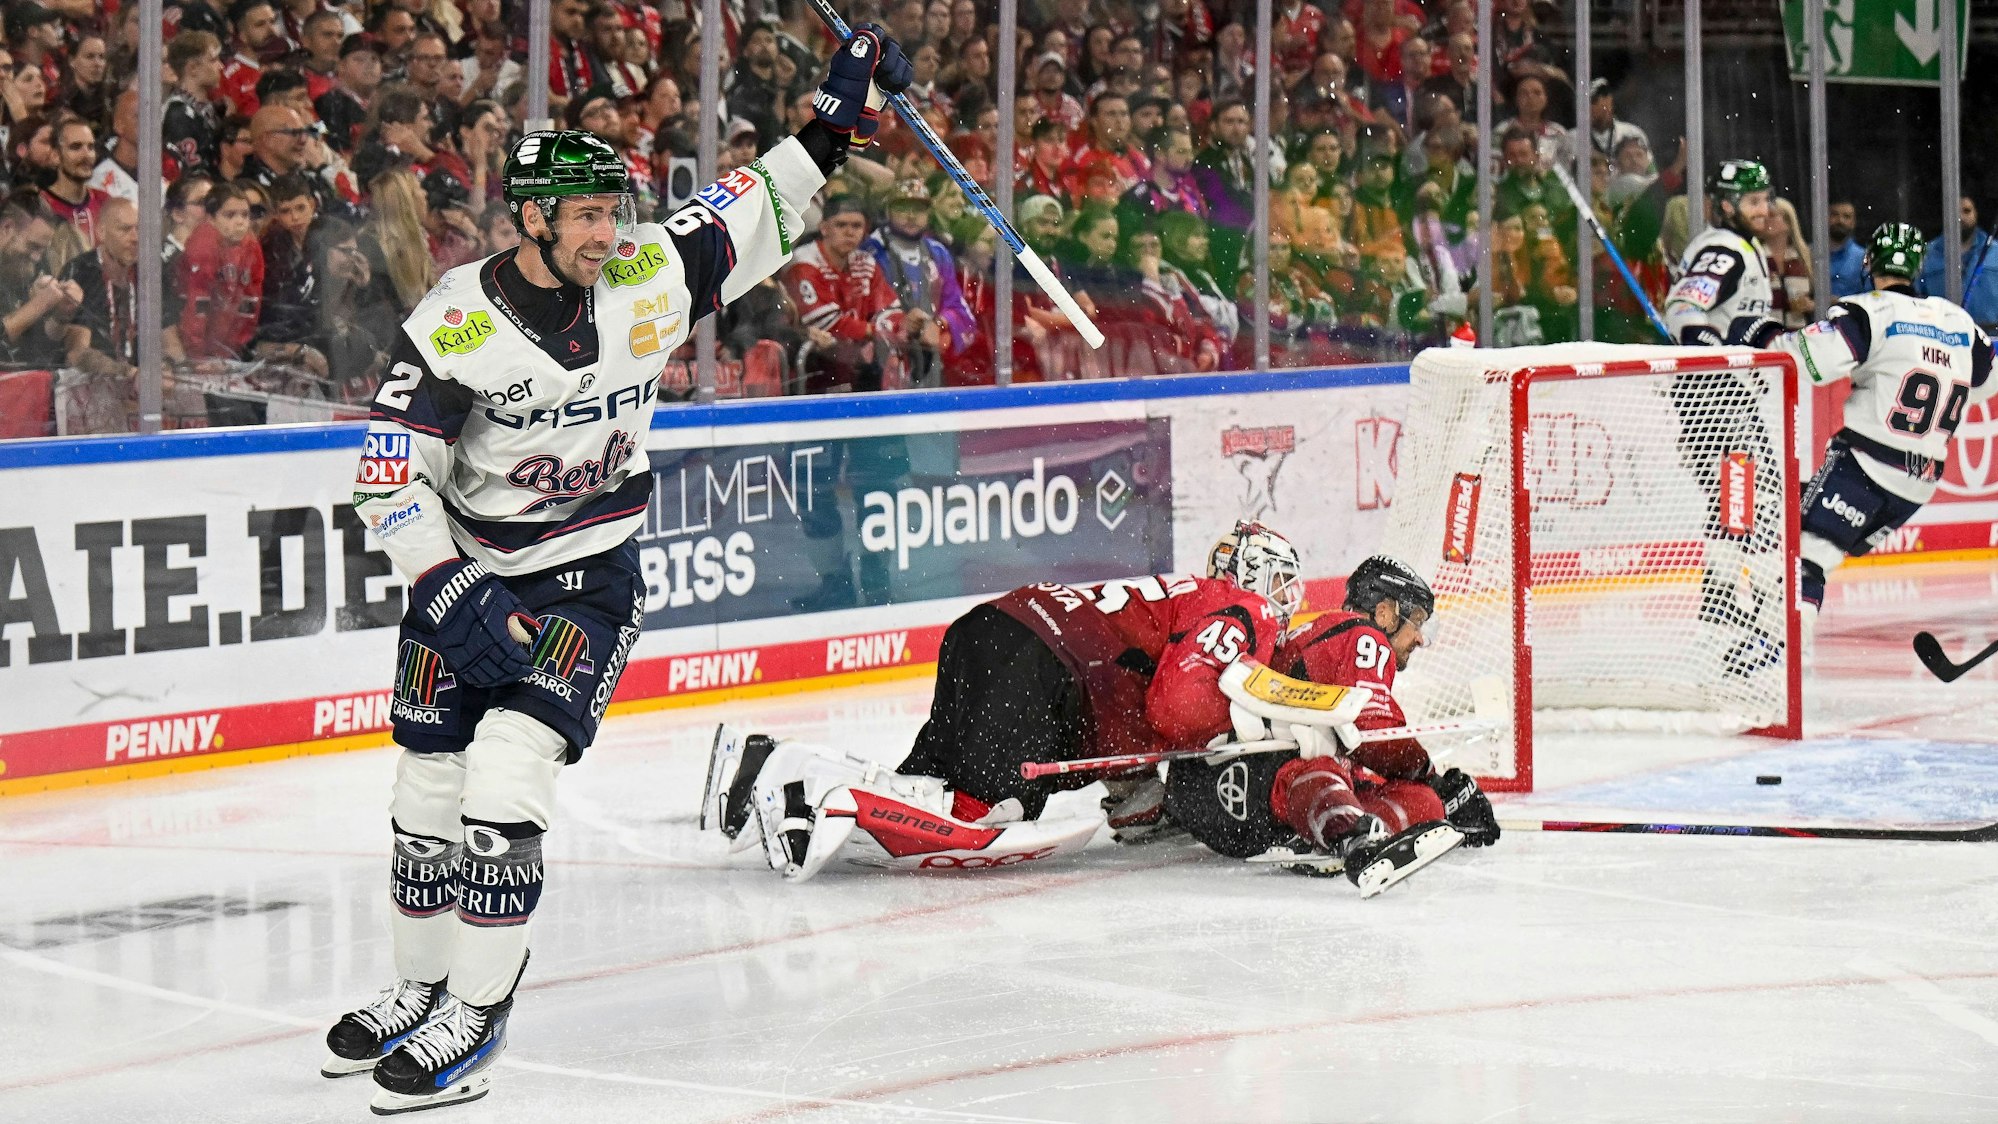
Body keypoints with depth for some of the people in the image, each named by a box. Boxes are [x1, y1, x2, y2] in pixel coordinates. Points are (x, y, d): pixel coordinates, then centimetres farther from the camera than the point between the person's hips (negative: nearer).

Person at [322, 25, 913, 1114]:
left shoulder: (648, 275, -10)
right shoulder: (455, 324, -18)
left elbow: (746, 217, 8)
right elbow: (391, 476, -16)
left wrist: (830, 130, 1)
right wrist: (453, 594, -24)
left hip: (587, 579, -1)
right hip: (464, 571, 1)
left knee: (506, 775, -16)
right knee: (429, 788, 9)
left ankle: (476, 1014, -7)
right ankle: (419, 989, 29)